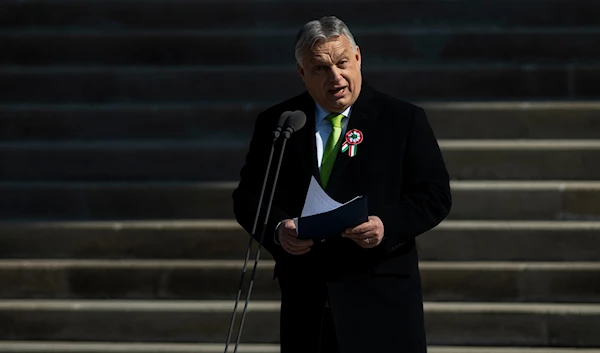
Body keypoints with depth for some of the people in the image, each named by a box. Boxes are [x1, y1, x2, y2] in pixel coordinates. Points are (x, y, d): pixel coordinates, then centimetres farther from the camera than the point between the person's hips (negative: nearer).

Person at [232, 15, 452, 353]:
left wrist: (386, 226, -17)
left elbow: (435, 195, 0)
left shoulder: (404, 119, 3)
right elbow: (248, 196, 10)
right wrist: (277, 228, -12)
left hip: (381, 299, -2)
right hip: (305, 297, 2)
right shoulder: (276, 123, 9)